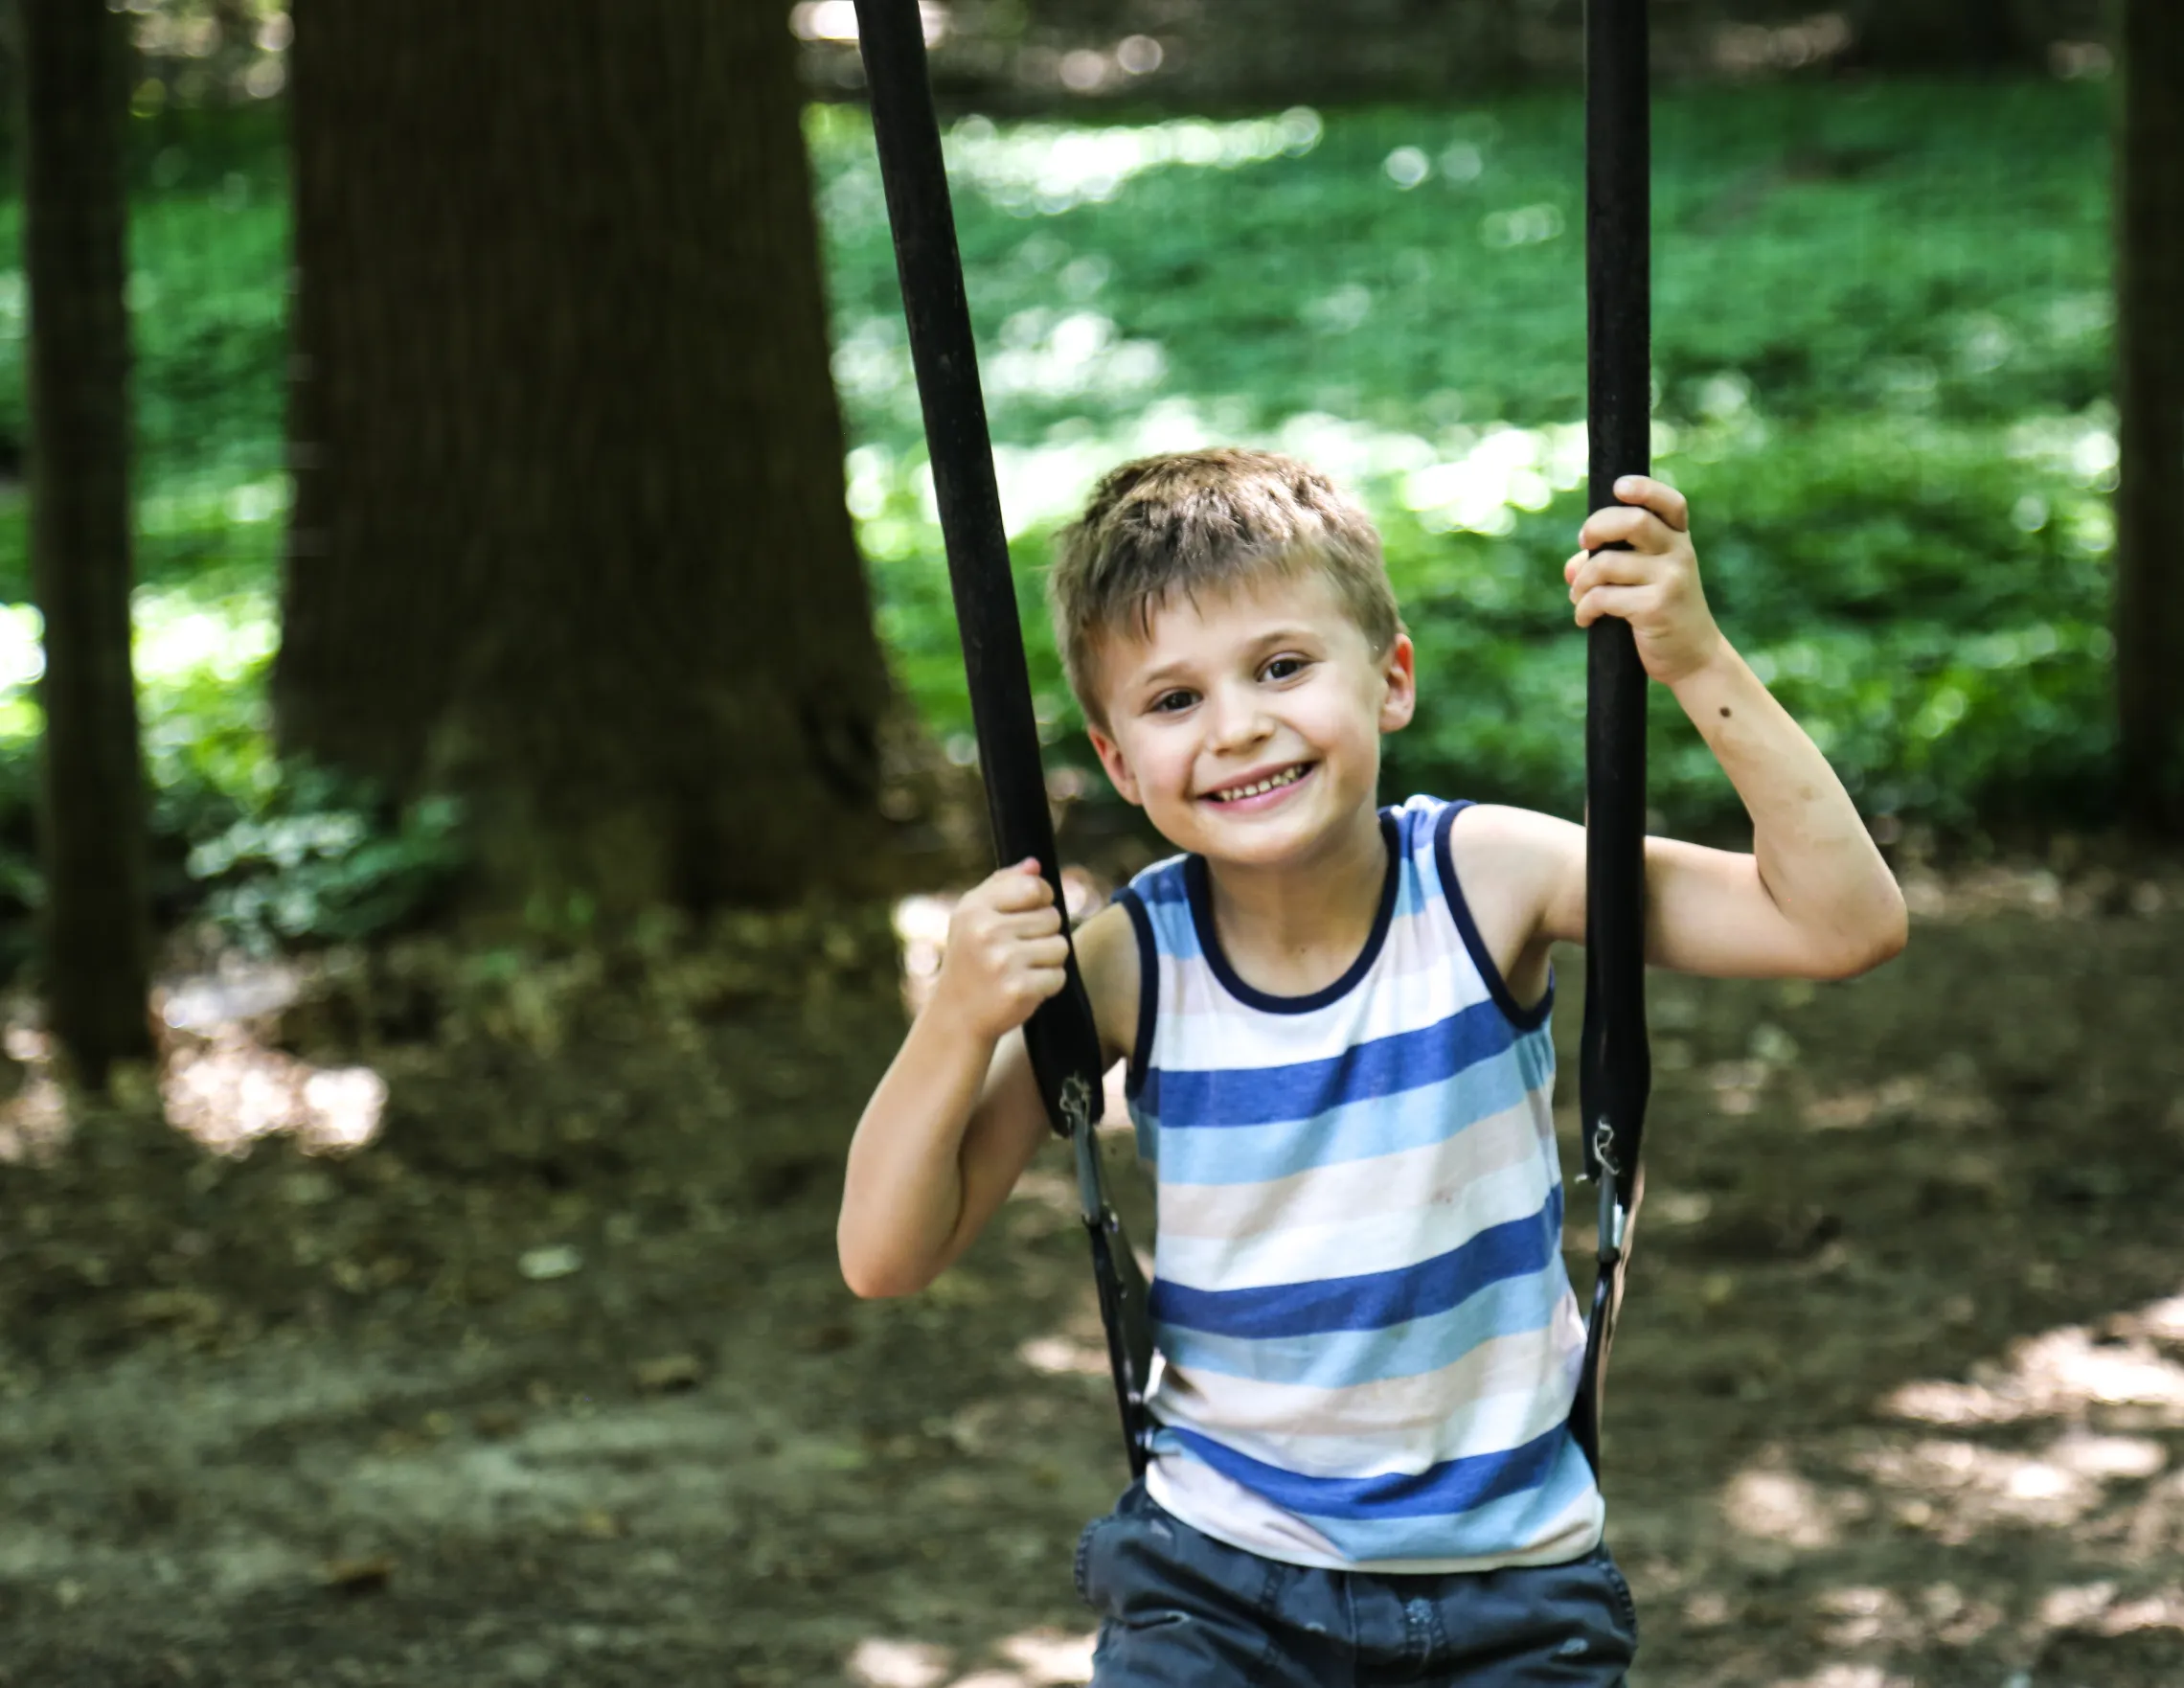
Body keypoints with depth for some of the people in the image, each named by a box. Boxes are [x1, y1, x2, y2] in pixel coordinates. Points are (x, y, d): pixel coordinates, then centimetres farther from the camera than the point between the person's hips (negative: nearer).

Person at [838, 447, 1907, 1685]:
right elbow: (889, 1258, -8)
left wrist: (1699, 664, -28)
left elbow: (1845, 923, -19)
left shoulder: (1492, 881, -13)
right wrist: (960, 1021, -24)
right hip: (1220, 1572, 0)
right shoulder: (1126, 968, -11)